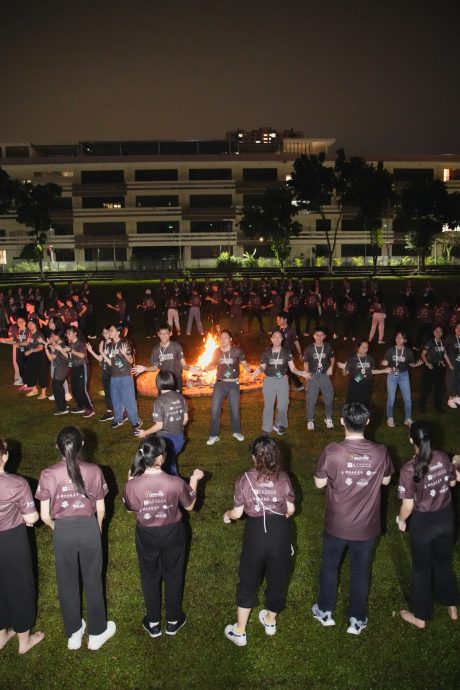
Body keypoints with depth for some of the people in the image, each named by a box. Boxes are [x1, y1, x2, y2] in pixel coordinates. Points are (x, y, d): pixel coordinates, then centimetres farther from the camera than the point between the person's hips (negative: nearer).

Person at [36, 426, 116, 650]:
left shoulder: (48, 475, -14)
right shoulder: (94, 471, -13)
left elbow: (45, 516, -8)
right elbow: (101, 509, -5)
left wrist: (57, 528, 13)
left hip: (63, 531, 0)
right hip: (89, 528, 0)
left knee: (67, 583, 20)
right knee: (93, 581, 18)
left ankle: (74, 633, 37)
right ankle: (97, 632, 34)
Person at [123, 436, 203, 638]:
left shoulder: (133, 485, -26)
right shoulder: (176, 483, -27)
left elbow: (131, 509, -5)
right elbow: (189, 506, -8)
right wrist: (194, 480, 3)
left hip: (146, 536, 1)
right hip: (172, 534, 0)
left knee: (150, 577, 23)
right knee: (173, 576, 23)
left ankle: (153, 623, 39)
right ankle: (173, 621, 40)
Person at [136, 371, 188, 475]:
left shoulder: (160, 401, -19)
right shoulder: (180, 397, -3)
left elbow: (159, 425, -17)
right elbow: (185, 418, 4)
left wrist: (145, 433, -2)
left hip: (166, 439, -6)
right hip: (180, 437, 6)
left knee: (168, 464, 14)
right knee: (171, 460, 26)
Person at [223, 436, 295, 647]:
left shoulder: (245, 479, -9)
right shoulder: (283, 478, -5)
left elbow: (238, 513, -5)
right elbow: (291, 509, 2)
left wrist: (227, 515, 17)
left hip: (255, 532, -1)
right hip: (280, 531, 2)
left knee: (248, 581, 16)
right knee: (278, 578, 22)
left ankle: (239, 632, 27)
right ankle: (270, 621, 43)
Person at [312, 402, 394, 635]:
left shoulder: (332, 452, -24)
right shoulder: (380, 452, -17)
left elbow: (319, 483, -10)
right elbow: (386, 480, 1)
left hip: (337, 525, -1)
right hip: (366, 526, 1)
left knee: (329, 566, 22)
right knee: (360, 571, 21)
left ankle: (325, 612, 40)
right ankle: (357, 620, 37)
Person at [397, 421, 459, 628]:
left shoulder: (409, 469, -28)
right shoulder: (443, 458, -12)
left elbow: (408, 506, -20)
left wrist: (401, 519, 0)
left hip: (423, 522, -5)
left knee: (421, 568, 15)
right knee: (443, 562, 27)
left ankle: (421, 616, 33)